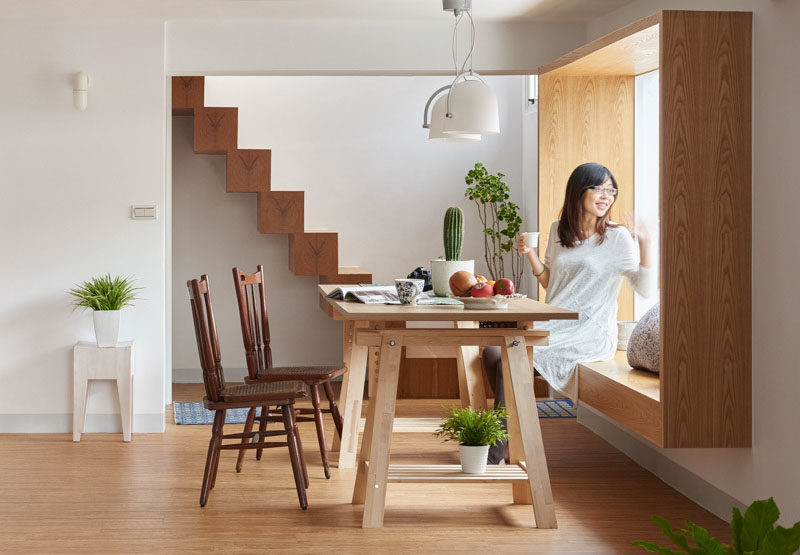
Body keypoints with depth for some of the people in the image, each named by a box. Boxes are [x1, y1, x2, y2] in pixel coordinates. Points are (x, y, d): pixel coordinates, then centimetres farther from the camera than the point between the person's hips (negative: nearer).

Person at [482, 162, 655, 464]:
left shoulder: (617, 238, -4)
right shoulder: (558, 231, 12)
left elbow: (646, 289, -12)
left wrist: (645, 245, -24)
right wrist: (530, 254, 6)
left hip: (591, 335, -6)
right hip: (555, 328, 6)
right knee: (492, 351, -15)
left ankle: (493, 458, -12)